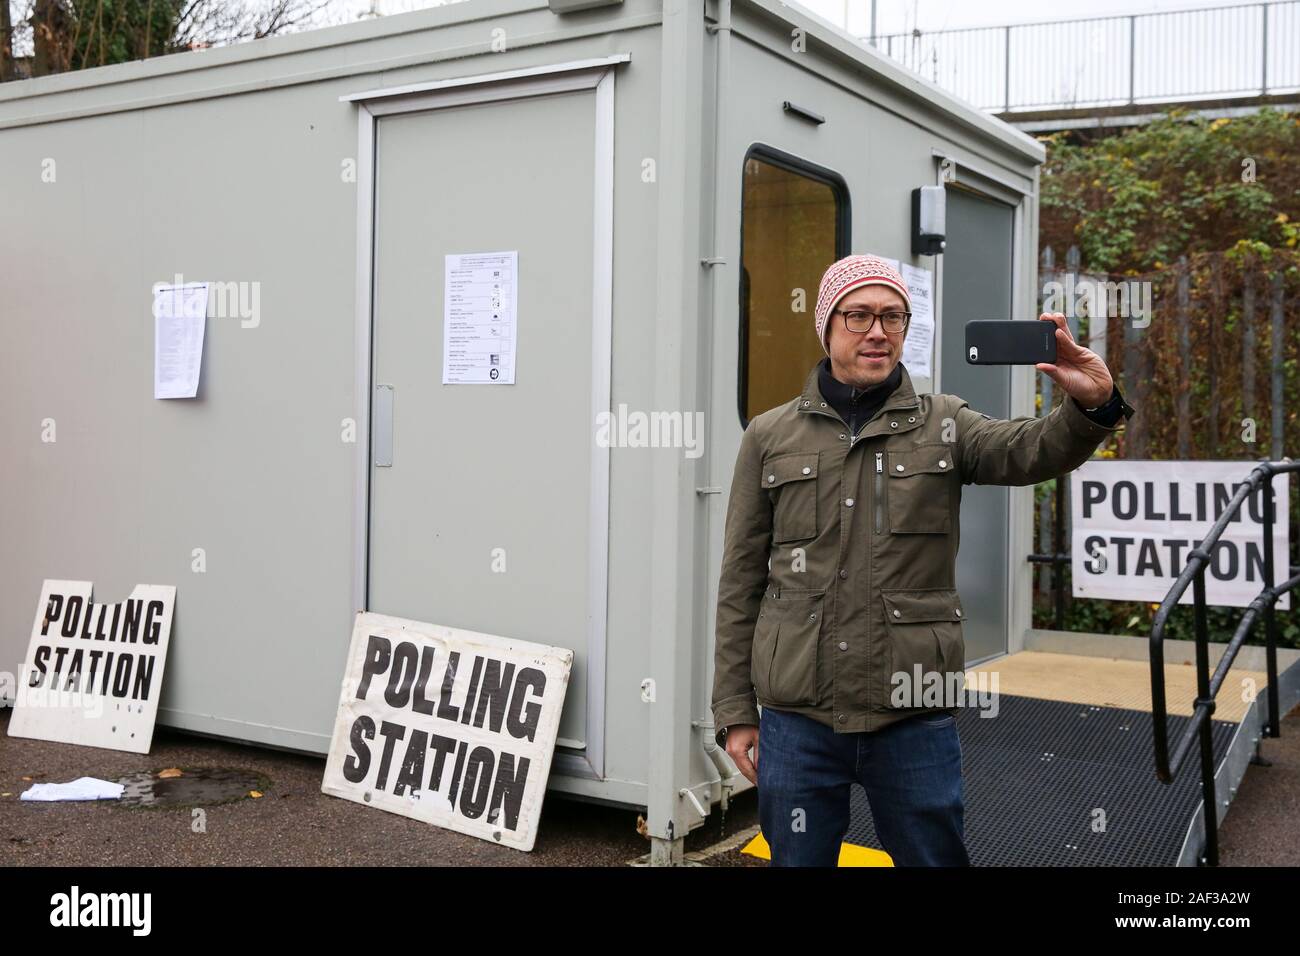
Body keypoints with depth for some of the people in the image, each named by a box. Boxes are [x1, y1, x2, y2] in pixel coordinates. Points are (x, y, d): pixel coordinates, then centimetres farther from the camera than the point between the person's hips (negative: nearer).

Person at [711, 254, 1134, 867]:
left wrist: (1092, 406, -35)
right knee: (798, 859, 11)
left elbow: (1031, 450, -13)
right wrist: (734, 711, 4)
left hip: (915, 718, 0)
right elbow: (741, 583, 6)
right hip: (797, 718, 0)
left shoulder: (943, 425, 7)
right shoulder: (770, 437, 6)